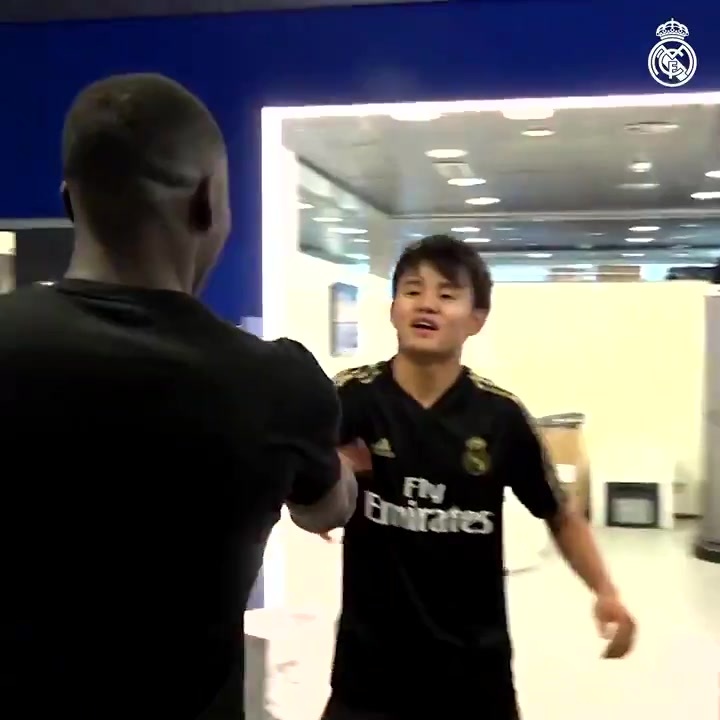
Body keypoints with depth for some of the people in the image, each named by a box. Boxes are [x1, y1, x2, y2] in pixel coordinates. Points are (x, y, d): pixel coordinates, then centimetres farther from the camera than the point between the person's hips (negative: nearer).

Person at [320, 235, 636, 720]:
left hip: (474, 667, 1)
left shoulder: (500, 415, -8)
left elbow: (560, 515, 4)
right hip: (369, 662, 0)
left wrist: (605, 592, -7)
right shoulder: (352, 397, -10)